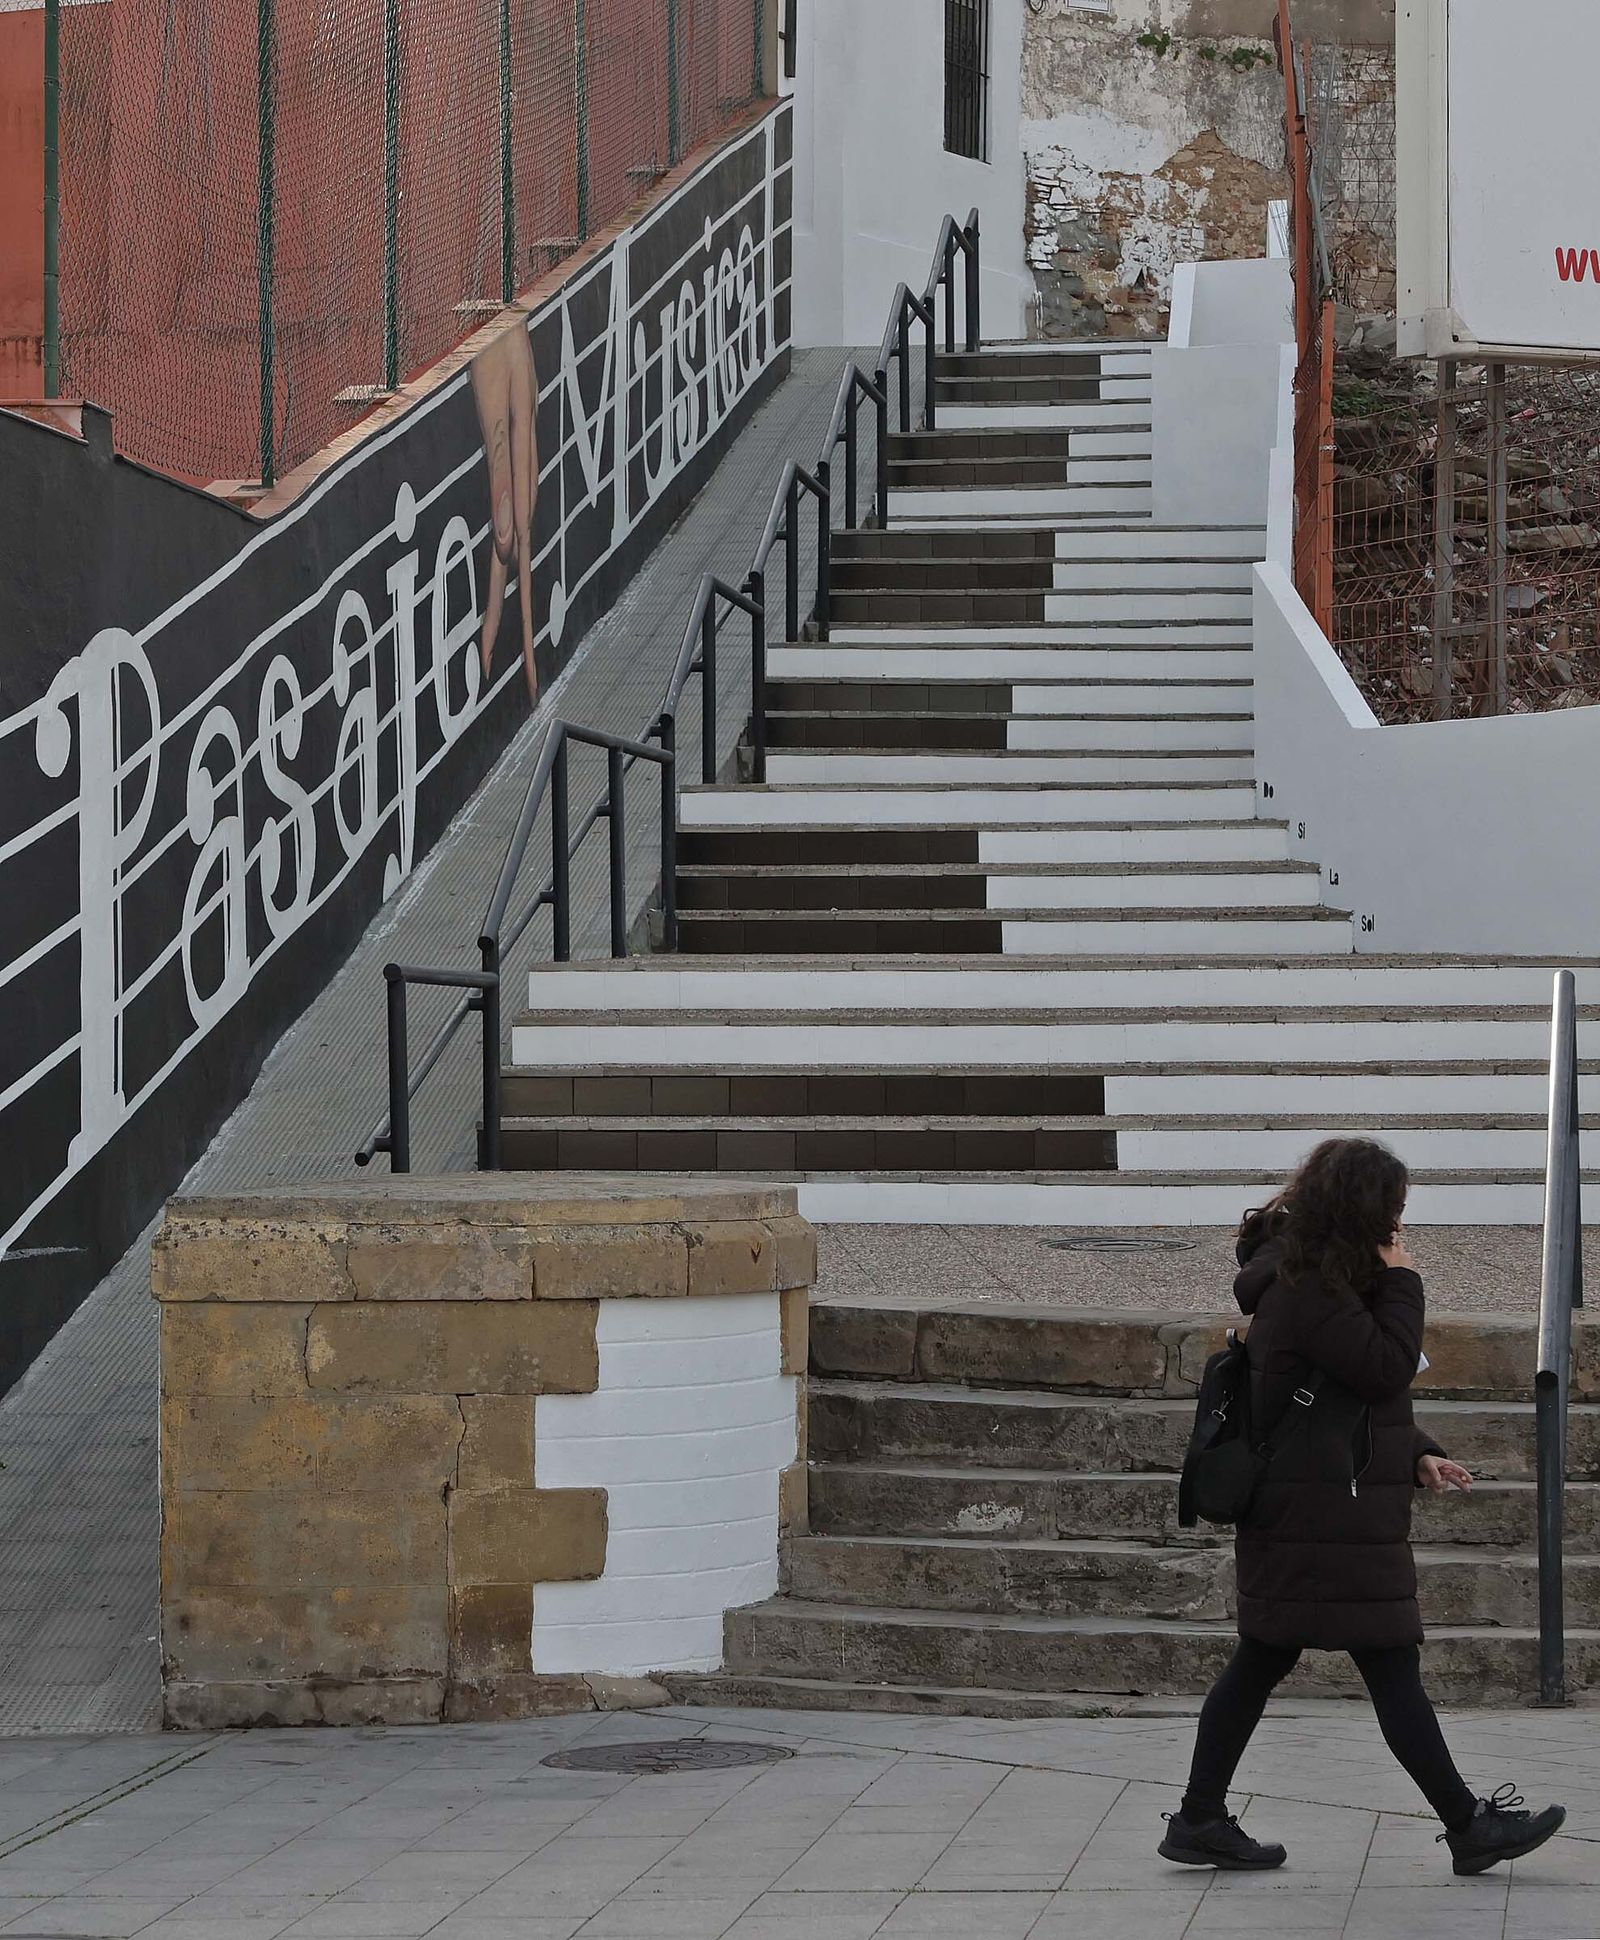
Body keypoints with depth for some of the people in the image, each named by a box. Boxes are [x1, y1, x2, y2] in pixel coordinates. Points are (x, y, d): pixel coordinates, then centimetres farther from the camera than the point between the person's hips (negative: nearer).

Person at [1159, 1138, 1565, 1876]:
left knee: (1262, 1663, 11)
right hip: (1326, 1517, -11)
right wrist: (1403, 1283, -8)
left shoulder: (1310, 1277, 16)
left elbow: (1363, 1395, 22)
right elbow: (1387, 1369, -19)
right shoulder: (1307, 1290, -17)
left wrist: (1417, 1456, 11)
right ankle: (1467, 1825, 2)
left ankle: (1200, 1821, 13)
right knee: (1391, 1664, -4)